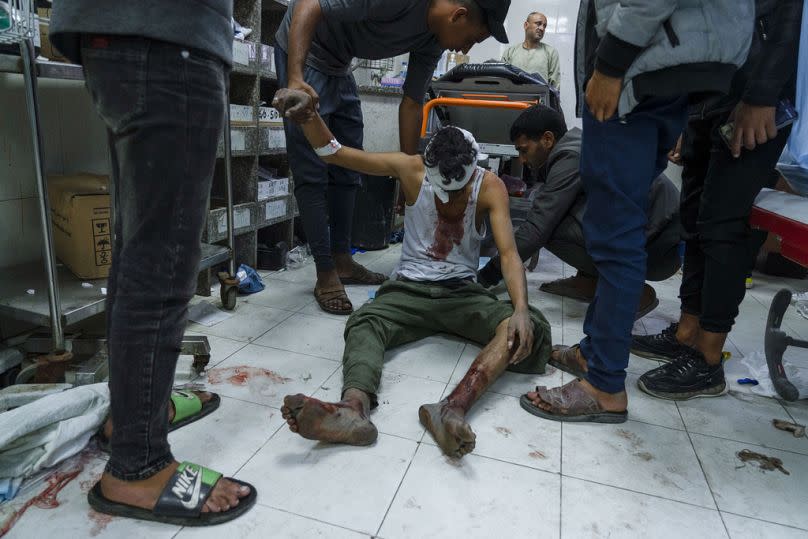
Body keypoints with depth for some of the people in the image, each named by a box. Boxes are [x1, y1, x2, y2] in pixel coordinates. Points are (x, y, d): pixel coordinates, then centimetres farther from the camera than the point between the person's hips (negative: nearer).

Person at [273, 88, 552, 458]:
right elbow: (334, 153, -9)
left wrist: (521, 308, -37)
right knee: (363, 323, -31)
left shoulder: (490, 188, -7)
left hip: (462, 291, 0)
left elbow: (508, 253, -17)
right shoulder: (410, 169, -5)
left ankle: (453, 408, -50)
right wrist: (308, 112, -29)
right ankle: (355, 408, -60)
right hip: (409, 288, 0)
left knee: (530, 326, -28)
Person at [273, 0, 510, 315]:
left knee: (347, 170, 8)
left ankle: (342, 262, 18)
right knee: (312, 174, -10)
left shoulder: (434, 40, -5)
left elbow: (411, 104, 2)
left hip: (338, 67, 9)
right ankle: (325, 276, -4)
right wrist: (294, 80, -42)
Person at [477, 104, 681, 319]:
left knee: (552, 225, -21)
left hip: (660, 248, -9)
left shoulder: (571, 157, -17)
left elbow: (538, 229, -18)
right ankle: (589, 280, 13)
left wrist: (489, 274, -8)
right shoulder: (576, 144, 12)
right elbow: (541, 211, 20)